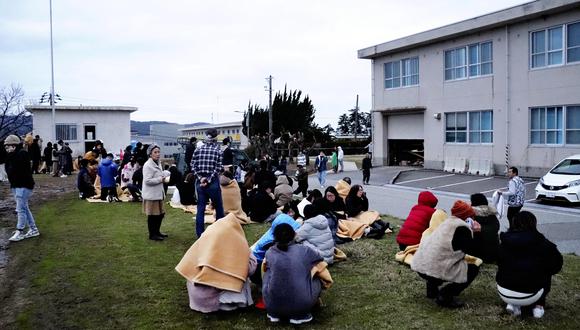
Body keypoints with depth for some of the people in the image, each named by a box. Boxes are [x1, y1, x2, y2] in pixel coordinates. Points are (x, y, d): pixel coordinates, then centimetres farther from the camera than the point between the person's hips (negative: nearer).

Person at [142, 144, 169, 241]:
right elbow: (147, 181, -23)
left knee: (160, 213, 15)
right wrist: (160, 179, -17)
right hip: (151, 195, -9)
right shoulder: (148, 165, -16)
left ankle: (157, 232, 29)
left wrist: (164, 176, 9)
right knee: (152, 215, 0)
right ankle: (152, 234, 11)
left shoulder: (158, 164, 13)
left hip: (159, 193, 9)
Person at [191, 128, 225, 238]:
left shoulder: (198, 150, 4)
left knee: (200, 208, 7)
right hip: (213, 182, -3)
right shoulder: (218, 150, -4)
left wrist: (200, 178, -6)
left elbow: (193, 166, -2)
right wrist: (209, 180, -12)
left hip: (200, 182, 3)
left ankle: (200, 234, 10)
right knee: (218, 207, 11)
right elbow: (218, 168, -12)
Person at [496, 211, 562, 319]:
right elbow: (557, 263, 5)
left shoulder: (505, 242, 4)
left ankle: (513, 304, 17)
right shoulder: (542, 243, -2)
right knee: (546, 276, 26)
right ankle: (538, 306, 16)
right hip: (530, 295, -2)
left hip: (504, 293, 2)